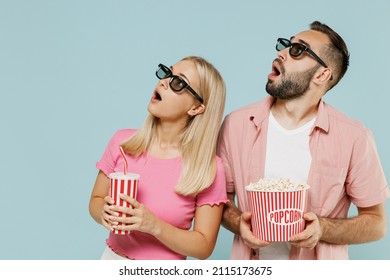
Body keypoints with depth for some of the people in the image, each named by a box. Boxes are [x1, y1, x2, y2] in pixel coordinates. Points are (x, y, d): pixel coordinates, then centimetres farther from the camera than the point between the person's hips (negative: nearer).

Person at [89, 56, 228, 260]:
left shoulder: (209, 169, -18)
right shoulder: (122, 141, -8)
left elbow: (204, 246, -12)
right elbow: (96, 200, 3)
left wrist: (154, 226, -26)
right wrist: (105, 213, -19)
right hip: (112, 257, 3)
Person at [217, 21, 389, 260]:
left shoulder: (354, 138, -13)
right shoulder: (236, 124, -7)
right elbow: (221, 197, 2)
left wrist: (323, 229, -20)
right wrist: (239, 223, -17)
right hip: (251, 266, 2)